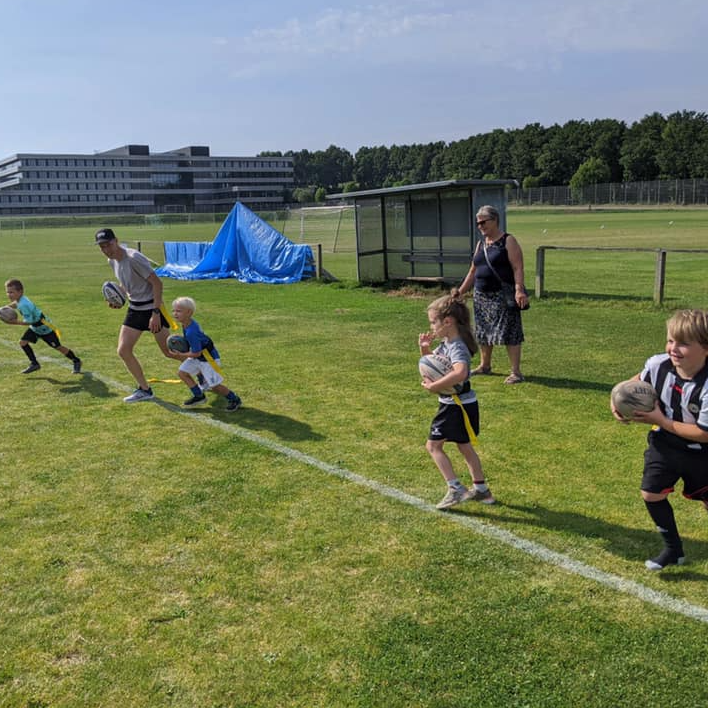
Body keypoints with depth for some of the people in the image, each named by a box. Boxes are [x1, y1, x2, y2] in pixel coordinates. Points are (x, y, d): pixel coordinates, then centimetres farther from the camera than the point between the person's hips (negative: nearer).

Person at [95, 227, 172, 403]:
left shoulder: (133, 258, -22)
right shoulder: (112, 261, 4)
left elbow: (157, 283, -24)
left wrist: (156, 313, -27)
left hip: (152, 308, -8)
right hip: (134, 309, 8)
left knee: (169, 352, -1)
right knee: (123, 351, 2)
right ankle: (144, 390, 15)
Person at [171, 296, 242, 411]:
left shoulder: (191, 332, -32)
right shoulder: (189, 322, -4)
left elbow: (196, 353, -25)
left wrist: (181, 355, -14)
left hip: (208, 357, -10)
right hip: (198, 356, 10)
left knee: (214, 385, -7)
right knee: (182, 372, 7)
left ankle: (234, 399, 13)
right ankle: (199, 396, 16)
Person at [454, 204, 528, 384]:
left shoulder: (508, 241, -6)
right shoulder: (481, 244, 15)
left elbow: (518, 268, -14)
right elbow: (473, 271, 20)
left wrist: (519, 290, -26)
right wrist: (460, 291, 15)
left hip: (502, 295, -7)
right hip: (481, 296, 7)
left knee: (509, 333, -7)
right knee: (483, 332, 14)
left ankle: (516, 372, -2)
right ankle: (485, 365, 30)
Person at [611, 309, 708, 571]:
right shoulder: (658, 365, -19)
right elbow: (637, 384, 5)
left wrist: (661, 420, -25)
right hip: (664, 445, 4)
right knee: (651, 493, 2)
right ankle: (673, 549, 23)